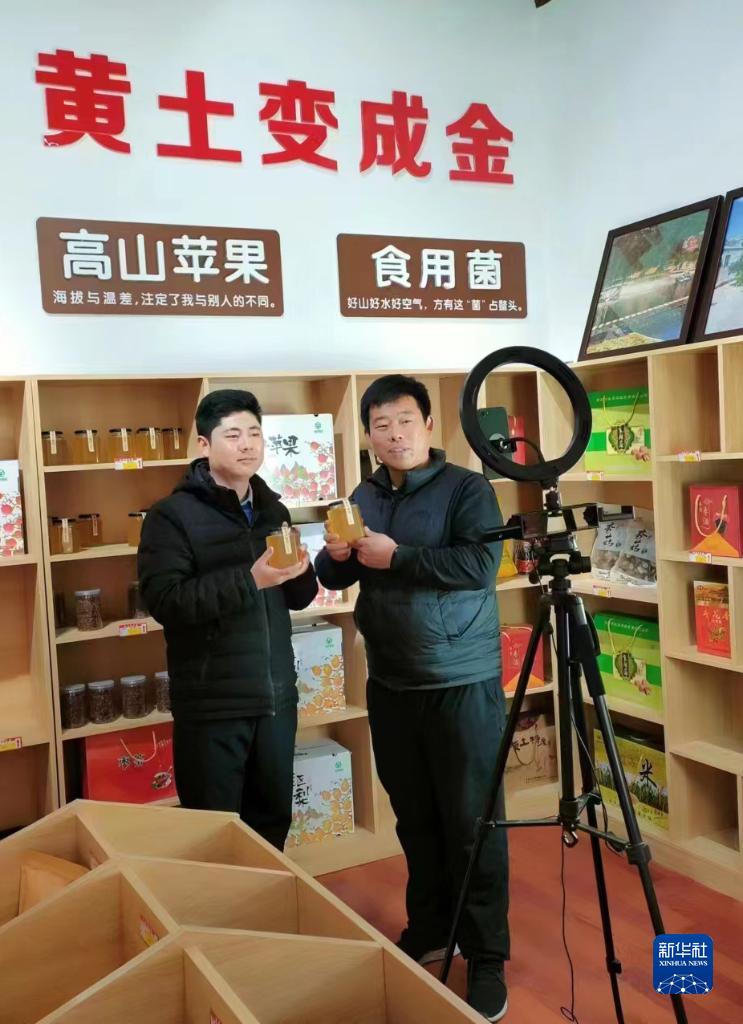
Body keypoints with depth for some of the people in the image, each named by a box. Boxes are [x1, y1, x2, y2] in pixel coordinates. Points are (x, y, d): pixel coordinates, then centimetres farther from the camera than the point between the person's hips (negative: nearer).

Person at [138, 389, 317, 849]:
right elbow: (164, 600, -20)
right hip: (212, 704, -5)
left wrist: (300, 571, -9)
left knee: (274, 821, 16)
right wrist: (249, 580, -27)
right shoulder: (173, 515, -8)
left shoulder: (273, 510, 11)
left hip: (277, 696, 6)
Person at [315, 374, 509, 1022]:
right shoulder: (364, 498, 11)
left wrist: (395, 557, -18)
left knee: (471, 822, 2)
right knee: (415, 819, 14)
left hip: (462, 683, -5)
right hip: (389, 686, 5)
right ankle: (429, 931, 31)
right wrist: (336, 556, -9)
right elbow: (333, 579, 13)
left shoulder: (467, 488, -6)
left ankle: (487, 958, 14)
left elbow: (480, 564, -21)